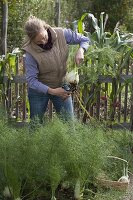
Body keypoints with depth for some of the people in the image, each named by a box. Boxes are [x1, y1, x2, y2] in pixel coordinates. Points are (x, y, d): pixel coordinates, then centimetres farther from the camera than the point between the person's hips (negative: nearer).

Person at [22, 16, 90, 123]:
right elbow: (31, 80, -23)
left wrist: (80, 51, -25)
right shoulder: (30, 53, -25)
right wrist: (52, 91, -33)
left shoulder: (62, 34, -17)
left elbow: (84, 40, -3)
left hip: (62, 87, 2)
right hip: (39, 89, -2)